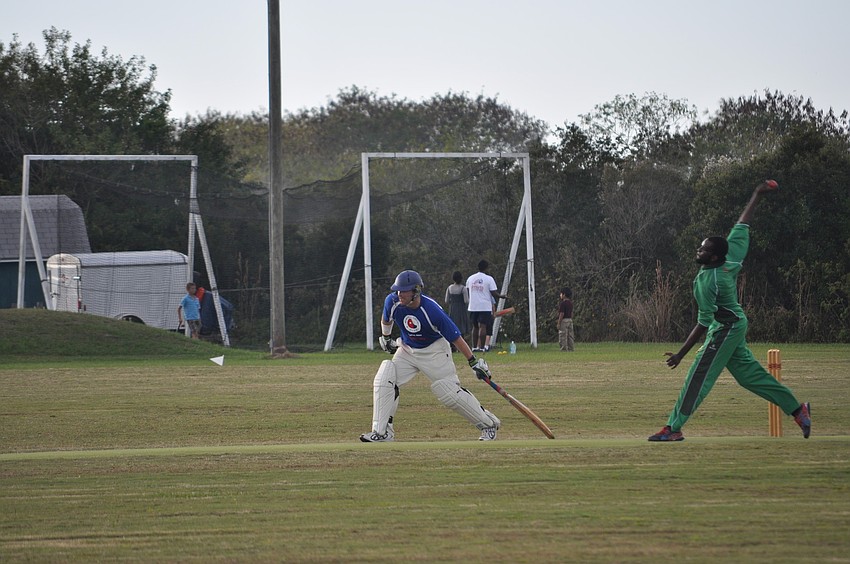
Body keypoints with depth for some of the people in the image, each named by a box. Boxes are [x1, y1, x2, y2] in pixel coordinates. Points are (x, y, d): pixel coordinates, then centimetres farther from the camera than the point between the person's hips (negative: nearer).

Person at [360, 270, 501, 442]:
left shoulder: (432, 310, -30)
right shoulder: (393, 302, -18)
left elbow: (455, 337, -23)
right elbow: (386, 319, 9)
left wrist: (474, 362, -20)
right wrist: (385, 338, 20)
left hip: (434, 351, -5)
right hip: (407, 350, 5)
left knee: (451, 392, -9)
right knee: (384, 381, -13)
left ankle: (489, 424, 9)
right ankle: (382, 432, -7)